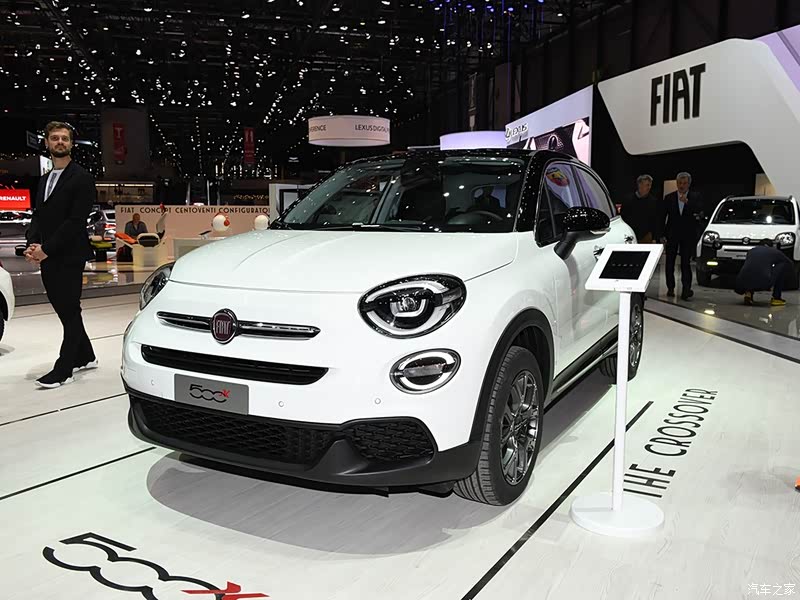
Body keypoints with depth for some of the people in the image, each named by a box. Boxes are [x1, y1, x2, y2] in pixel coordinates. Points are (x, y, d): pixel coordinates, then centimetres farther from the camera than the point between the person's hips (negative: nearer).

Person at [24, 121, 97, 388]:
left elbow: (76, 220, -15)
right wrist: (33, 244, -4)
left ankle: (63, 370, 3)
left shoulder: (81, 178, -7)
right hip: (47, 257, 8)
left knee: (70, 311, -1)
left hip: (69, 257, -8)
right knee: (64, 309, 14)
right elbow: (38, 215, 15)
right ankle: (85, 356, 28)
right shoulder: (45, 180, 18)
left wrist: (46, 249, -17)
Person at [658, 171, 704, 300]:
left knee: (686, 263, -5)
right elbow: (662, 217, 5)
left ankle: (686, 290, -8)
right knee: (670, 263, 7)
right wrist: (662, 235, -2)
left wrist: (687, 202, -22)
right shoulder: (669, 198, 5)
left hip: (688, 236, -2)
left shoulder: (695, 197, 3)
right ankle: (670, 288, 17)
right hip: (672, 235, 2)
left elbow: (700, 213, -12)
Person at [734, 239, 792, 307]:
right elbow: (790, 263, 36)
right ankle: (776, 298, 17)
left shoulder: (752, 251, 30)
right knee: (786, 265, 19)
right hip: (763, 283, -4)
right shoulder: (775, 251, 21)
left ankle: (748, 293, 13)